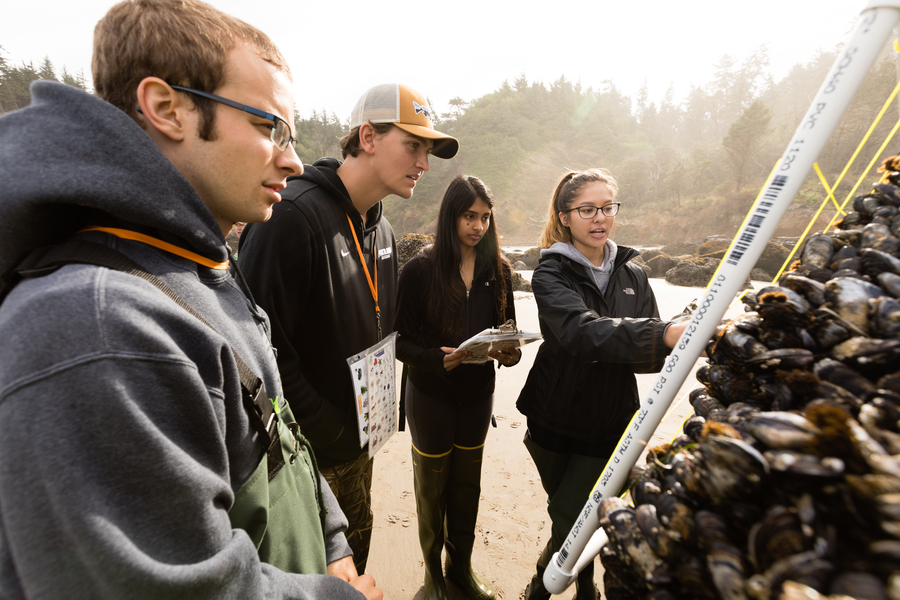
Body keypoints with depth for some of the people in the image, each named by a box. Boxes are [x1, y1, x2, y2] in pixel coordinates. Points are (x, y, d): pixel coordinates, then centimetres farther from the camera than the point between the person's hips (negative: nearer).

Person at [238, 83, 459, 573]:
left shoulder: (382, 231, 5)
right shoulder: (292, 214, -22)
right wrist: (329, 431, -18)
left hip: (359, 443, 7)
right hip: (307, 455, -7)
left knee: (355, 552, 27)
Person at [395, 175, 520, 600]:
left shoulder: (498, 270, -1)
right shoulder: (420, 270, -13)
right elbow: (401, 340, -13)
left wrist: (510, 353, -16)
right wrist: (436, 357, -30)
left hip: (478, 394, 3)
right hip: (431, 395, -3)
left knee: (467, 486, 19)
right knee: (432, 489, 16)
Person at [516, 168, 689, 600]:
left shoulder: (633, 275, 4)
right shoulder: (551, 274, -10)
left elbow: (651, 352, 0)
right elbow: (583, 331, -30)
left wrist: (681, 340, -22)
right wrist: (665, 334, -43)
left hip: (609, 423, 2)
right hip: (556, 420, -1)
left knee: (569, 521, 4)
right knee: (579, 519, 18)